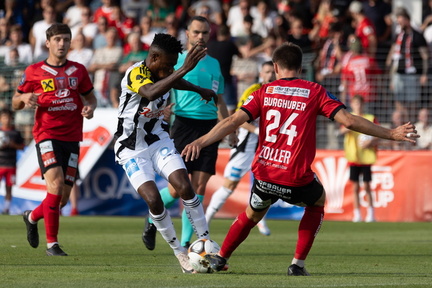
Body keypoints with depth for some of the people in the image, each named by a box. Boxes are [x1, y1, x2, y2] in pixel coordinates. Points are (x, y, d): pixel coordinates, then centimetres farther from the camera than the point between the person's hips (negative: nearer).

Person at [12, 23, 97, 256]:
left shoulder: (78, 71, 11)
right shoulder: (34, 71, 4)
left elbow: (90, 97, 23)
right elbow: (15, 103, 11)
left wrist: (90, 107, 0)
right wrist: (24, 98, -13)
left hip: (72, 138, 4)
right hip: (47, 135, -3)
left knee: (62, 198, 2)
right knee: (56, 184, -23)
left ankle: (32, 217, 35)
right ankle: (52, 243, -14)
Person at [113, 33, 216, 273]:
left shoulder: (165, 73, -1)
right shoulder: (135, 74, -24)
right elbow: (151, 93, -48)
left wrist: (200, 90, 35)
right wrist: (185, 69, -55)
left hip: (159, 141, 5)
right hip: (132, 149, -5)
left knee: (186, 188, -15)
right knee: (153, 200, -19)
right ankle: (180, 252, -2)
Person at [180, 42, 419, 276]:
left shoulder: (264, 92, 5)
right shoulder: (315, 92, 0)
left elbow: (233, 121, -5)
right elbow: (348, 121, -6)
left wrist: (199, 142, -6)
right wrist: (392, 134, -1)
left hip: (264, 175, 2)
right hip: (296, 181, -2)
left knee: (252, 215, 31)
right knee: (317, 202, 30)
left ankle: (220, 258, 38)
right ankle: (298, 263, 20)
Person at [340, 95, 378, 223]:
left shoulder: (371, 119, 7)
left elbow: (378, 137, 6)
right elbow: (342, 131, -11)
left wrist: (371, 142, -14)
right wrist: (350, 127, -31)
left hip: (367, 157, -1)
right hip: (353, 157, 1)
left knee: (367, 186, -2)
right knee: (355, 186, 0)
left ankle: (371, 212, 8)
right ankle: (357, 214, 6)